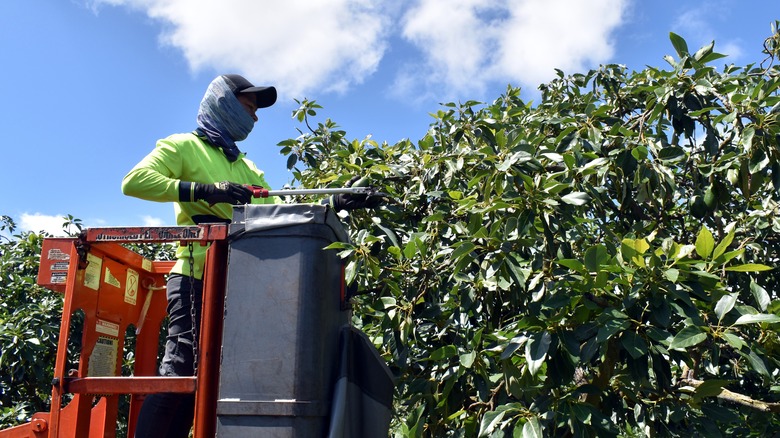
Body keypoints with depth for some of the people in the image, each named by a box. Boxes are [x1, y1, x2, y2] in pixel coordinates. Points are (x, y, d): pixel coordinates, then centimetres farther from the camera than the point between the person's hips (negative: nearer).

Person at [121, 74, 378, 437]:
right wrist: (204, 190, -18)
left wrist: (332, 204, 6)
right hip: (197, 277, -7)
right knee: (180, 370, -13)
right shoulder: (184, 146, 7)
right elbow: (134, 181, -8)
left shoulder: (248, 169, 28)